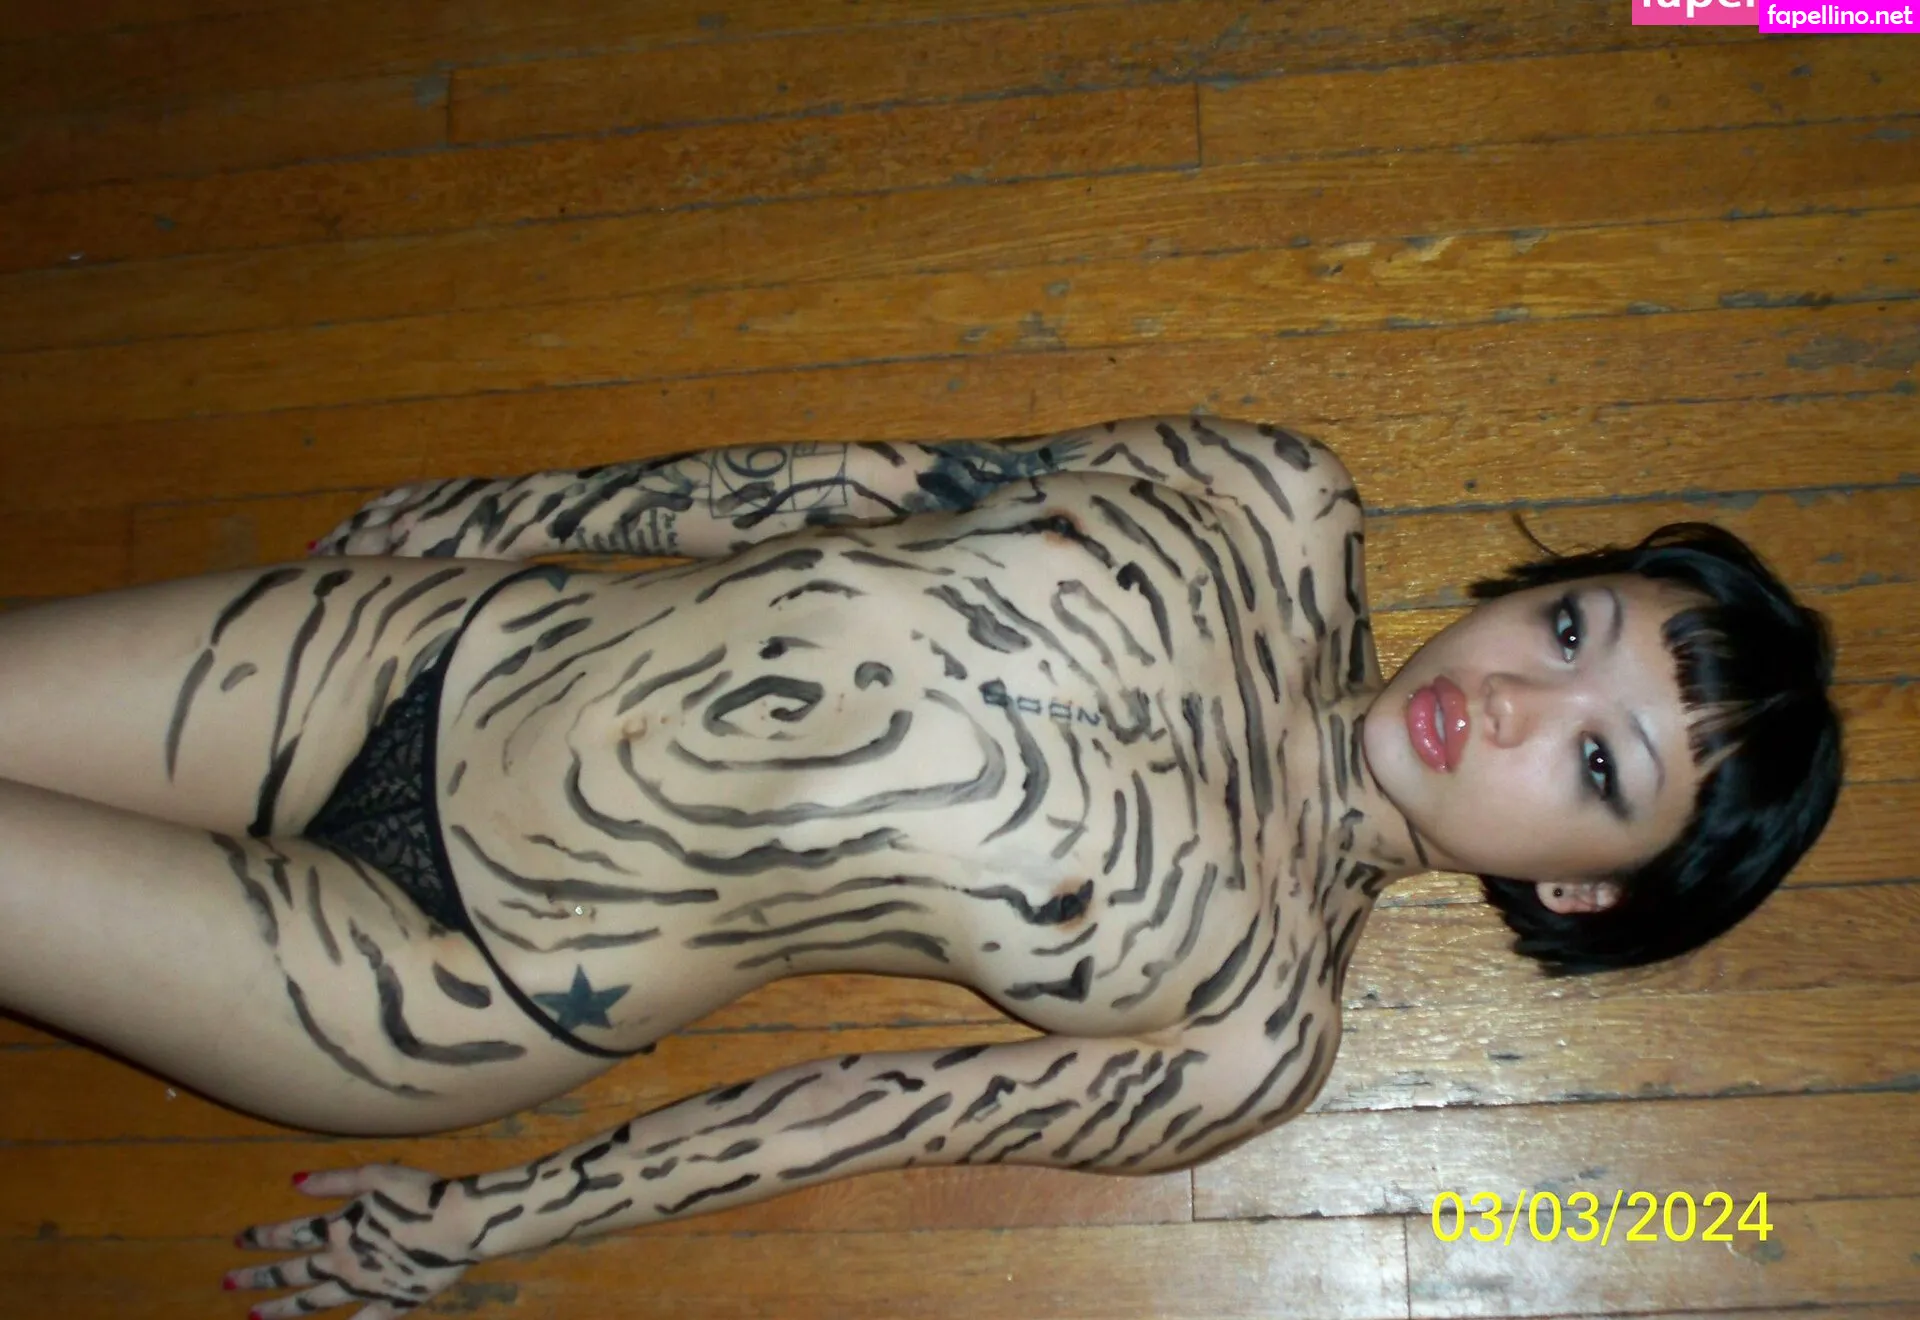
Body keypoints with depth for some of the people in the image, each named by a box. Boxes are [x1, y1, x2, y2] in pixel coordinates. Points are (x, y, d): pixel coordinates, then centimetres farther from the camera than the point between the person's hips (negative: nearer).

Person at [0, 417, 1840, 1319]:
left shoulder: (1254, 1032, -15)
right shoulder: (1277, 505, -8)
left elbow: (879, 1115, -11)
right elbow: (885, 478, -1)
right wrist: (510, 511, 5)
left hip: (473, 980, -3)